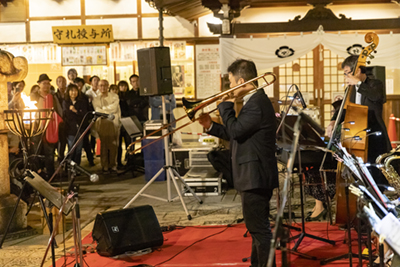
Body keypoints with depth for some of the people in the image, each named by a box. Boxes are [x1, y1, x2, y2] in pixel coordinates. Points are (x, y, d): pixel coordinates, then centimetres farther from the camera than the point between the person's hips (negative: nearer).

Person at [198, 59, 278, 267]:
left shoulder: (257, 103, -19)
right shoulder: (253, 101, 14)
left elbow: (236, 130, -26)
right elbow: (238, 135, 18)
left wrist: (226, 105, -12)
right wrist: (211, 126, 10)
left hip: (255, 176, -11)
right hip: (253, 175, 11)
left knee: (259, 228, -4)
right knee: (257, 227, 20)